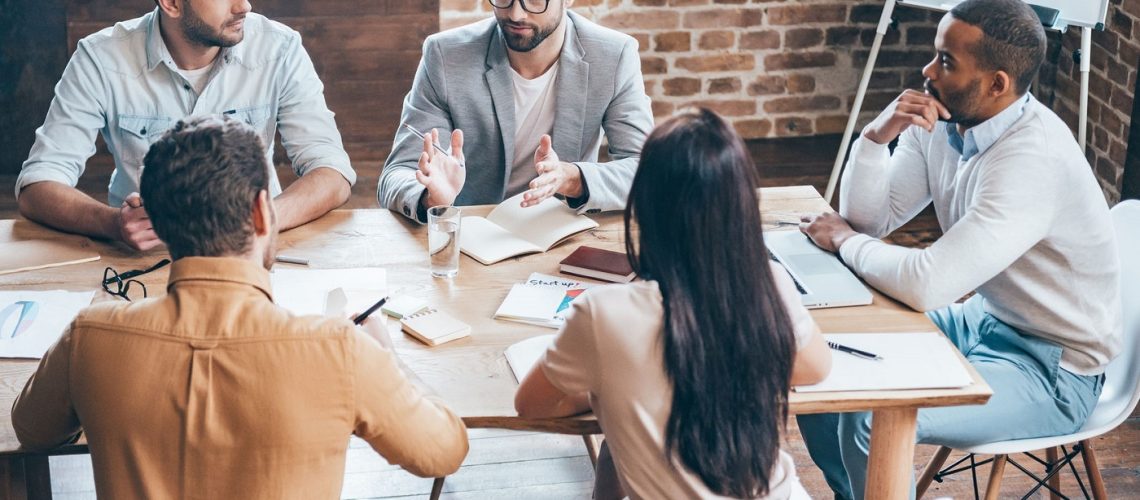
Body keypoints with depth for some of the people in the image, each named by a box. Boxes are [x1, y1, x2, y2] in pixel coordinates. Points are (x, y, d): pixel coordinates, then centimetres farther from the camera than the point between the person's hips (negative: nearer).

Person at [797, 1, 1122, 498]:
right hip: (982, 320, 8)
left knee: (872, 420, -25)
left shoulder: (1035, 157, -31)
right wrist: (876, 137, -18)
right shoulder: (939, 121, -5)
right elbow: (869, 219, -1)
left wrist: (844, 240, -18)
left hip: (1054, 369, -8)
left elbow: (926, 285, -36)